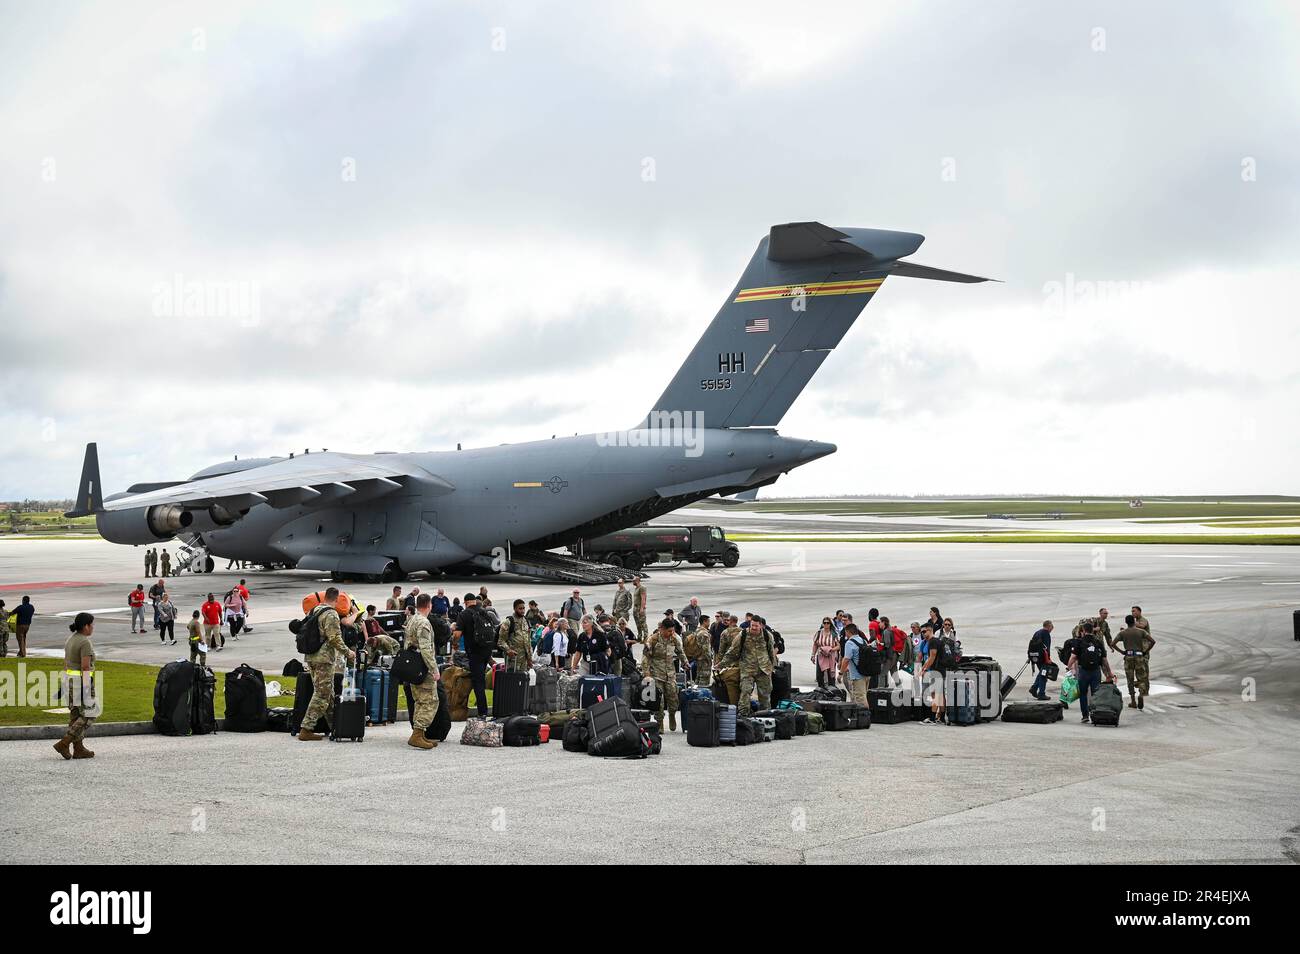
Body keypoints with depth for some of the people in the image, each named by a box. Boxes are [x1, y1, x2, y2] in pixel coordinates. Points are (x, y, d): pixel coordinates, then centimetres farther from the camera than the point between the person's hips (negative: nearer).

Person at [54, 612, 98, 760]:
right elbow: (85, 667, -21)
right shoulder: (85, 643, -18)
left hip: (70, 680, 9)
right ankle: (64, 743, -7)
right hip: (82, 682, -9)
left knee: (76, 715, 12)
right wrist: (88, 690, -19)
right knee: (88, 716, 0)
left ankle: (78, 749, 14)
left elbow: (66, 664, 13)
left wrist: (66, 685, 19)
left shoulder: (71, 640, 10)